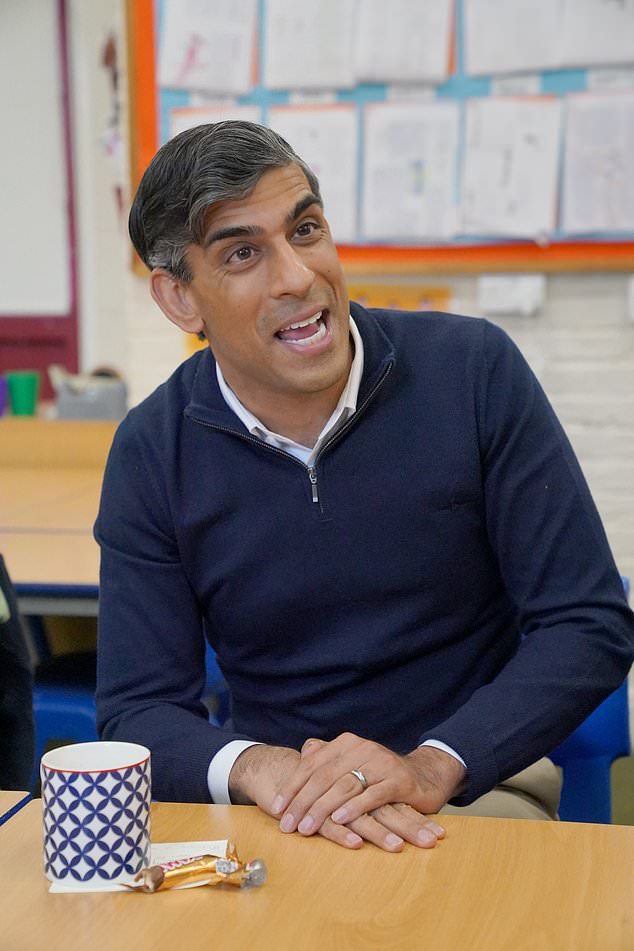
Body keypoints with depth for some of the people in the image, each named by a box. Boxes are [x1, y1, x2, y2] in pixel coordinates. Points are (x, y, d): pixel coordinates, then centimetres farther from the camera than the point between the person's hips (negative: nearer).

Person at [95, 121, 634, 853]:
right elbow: (138, 711, -4)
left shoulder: (473, 370, -9)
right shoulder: (151, 454, -5)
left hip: (475, 784, -1)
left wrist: (429, 767, -24)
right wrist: (259, 768, -26)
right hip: (277, 810, 1)